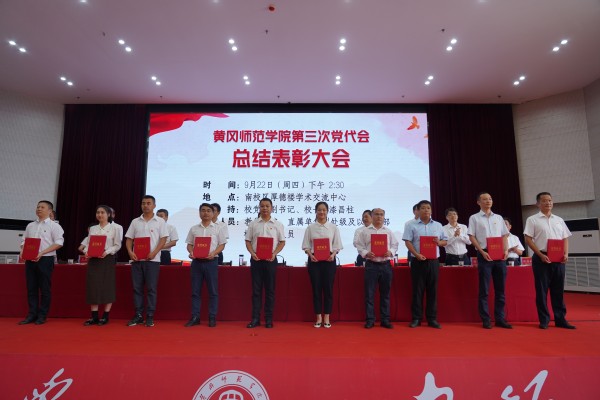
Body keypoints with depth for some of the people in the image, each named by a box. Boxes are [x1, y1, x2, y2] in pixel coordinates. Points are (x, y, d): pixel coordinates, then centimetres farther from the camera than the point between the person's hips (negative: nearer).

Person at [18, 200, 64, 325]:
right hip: (30, 260, 5)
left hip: (45, 259, -5)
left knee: (45, 289, 0)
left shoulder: (54, 225, -1)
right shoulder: (30, 226, 16)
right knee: (31, 288, 7)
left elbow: (58, 243, -10)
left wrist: (42, 253, -17)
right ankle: (32, 314, 15)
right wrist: (23, 252, -4)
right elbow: (24, 241, 17)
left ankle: (42, 316, 7)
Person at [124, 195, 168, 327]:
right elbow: (129, 239, 12)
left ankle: (150, 316, 7)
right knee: (137, 288, 6)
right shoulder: (135, 221, 12)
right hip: (136, 259, 3)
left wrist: (154, 252, -16)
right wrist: (130, 252, -5)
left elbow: (163, 239, -3)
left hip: (152, 260, -3)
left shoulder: (160, 221, 3)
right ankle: (138, 315, 15)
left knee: (151, 288, -1)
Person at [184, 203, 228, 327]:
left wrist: (213, 253, -16)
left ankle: (212, 318, 9)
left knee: (213, 291, 1)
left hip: (211, 261, -2)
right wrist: (191, 252, -9)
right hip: (196, 261, 2)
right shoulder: (194, 229, 11)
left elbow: (222, 245, 1)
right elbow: (189, 244, 12)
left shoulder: (217, 228, 4)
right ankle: (195, 317, 13)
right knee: (195, 290, 5)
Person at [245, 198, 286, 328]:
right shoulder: (253, 224, 6)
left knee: (270, 290, 4)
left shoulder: (277, 224, 4)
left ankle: (269, 319, 13)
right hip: (256, 259, 1)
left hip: (271, 260, -1)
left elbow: (282, 242, 4)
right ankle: (255, 318, 11)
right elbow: (248, 241, 7)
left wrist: (274, 253, -10)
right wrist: (252, 253, -9)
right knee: (256, 290, 5)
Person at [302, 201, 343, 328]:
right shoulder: (310, 228, 4)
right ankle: (318, 318, 16)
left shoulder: (333, 227, 4)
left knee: (328, 289, 3)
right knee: (316, 289, 4)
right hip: (314, 260, 0)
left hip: (329, 260, 0)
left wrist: (333, 254, -14)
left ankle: (326, 318, 14)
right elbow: (306, 245, 3)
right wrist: (310, 255, -14)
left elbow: (337, 245, 4)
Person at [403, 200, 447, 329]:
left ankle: (432, 319, 15)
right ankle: (416, 318, 10)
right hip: (418, 261, -3)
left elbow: (445, 241, 14)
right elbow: (408, 242, -6)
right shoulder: (412, 226, 1)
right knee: (417, 290, 1)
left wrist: (439, 242, -9)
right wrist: (416, 254, -19)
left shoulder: (438, 225, 12)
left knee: (432, 290, 6)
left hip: (433, 261, 3)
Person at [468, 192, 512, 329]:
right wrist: (482, 252, -12)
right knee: (484, 289, 0)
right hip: (484, 255, -4)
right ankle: (486, 320, 6)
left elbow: (504, 236, 15)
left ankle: (500, 318, 14)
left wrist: (505, 250, -2)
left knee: (500, 288, 6)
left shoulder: (498, 217, 15)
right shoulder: (474, 218, 3)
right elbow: (472, 237, -2)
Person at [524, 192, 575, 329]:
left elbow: (565, 238, 15)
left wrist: (566, 254, -1)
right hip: (542, 258, -4)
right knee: (542, 290, 0)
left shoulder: (559, 220, 15)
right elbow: (528, 239, -6)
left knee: (558, 290, 9)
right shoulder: (532, 220, 0)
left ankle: (560, 319, 17)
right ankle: (544, 320, 8)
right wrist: (541, 255, -15)